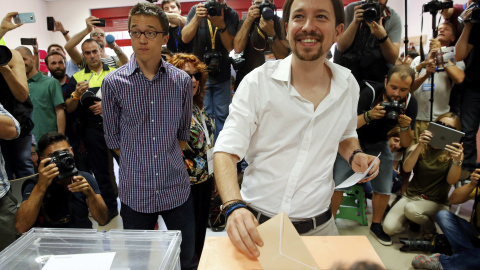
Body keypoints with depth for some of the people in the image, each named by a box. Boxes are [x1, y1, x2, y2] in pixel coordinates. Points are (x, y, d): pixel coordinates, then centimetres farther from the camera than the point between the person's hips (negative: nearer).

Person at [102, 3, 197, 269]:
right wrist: (138, 165, 5)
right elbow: (113, 137, 5)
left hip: (177, 189, 1)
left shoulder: (182, 81, -1)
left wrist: (169, 164, 8)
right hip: (135, 192, -1)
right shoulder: (113, 82, -5)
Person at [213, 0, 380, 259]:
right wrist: (235, 207, -34)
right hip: (256, 226, -2)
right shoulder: (257, 82, -14)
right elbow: (226, 152, -17)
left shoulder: (348, 84, -1)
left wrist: (354, 155, -3)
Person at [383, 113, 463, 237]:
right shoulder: (418, 148, 1)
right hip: (411, 196, 2)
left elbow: (451, 181, -17)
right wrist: (420, 146, -32)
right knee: (389, 228, -19)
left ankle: (430, 228, -1)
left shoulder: (455, 152, -2)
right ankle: (411, 220, 13)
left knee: (411, 209, -34)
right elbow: (407, 168, -18)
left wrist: (457, 160, -36)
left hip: (436, 202, -1)